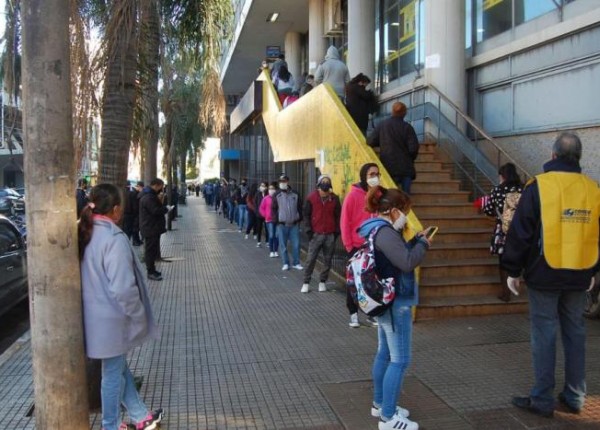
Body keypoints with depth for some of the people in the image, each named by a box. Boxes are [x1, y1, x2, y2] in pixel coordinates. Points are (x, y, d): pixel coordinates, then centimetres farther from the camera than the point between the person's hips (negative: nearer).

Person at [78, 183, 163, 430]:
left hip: (93, 315, 9)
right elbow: (123, 288, -27)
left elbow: (89, 277, 12)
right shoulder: (114, 238, -24)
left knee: (119, 367, 19)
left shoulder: (84, 234, 3)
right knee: (113, 373, 9)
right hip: (111, 318, -9)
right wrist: (139, 316, -13)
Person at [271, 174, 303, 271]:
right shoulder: (277, 195, 1)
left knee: (296, 244, 2)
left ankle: (296, 263, 13)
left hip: (294, 224, 1)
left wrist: (299, 219, 3)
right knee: (283, 245, 3)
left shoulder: (295, 195, 6)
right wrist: (277, 220, -5)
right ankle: (285, 263, 13)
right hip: (282, 225, -1)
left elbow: (300, 208, 11)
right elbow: (273, 209, 3)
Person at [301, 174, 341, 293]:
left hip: (330, 235, 2)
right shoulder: (311, 197, 0)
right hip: (316, 234, -2)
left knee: (327, 260, 6)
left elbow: (338, 216, 11)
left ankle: (322, 282, 18)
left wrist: (336, 231, 4)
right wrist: (308, 230, -3)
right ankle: (306, 283, 7)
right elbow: (306, 215, 4)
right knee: (310, 260, -2)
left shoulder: (334, 198, 5)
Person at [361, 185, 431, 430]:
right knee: (400, 360, -3)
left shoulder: (377, 230, 10)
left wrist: (415, 241, 4)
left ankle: (379, 404, 31)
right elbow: (408, 262, -27)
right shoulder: (385, 232, -22)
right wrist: (423, 243, -12)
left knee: (384, 354, 18)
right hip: (395, 303, -11)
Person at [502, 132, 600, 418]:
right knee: (575, 333, 14)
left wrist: (513, 270, -1)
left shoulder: (538, 186, -10)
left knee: (544, 335, 2)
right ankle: (574, 397, 23)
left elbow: (520, 231, -10)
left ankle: (542, 400, 9)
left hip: (544, 275, -4)